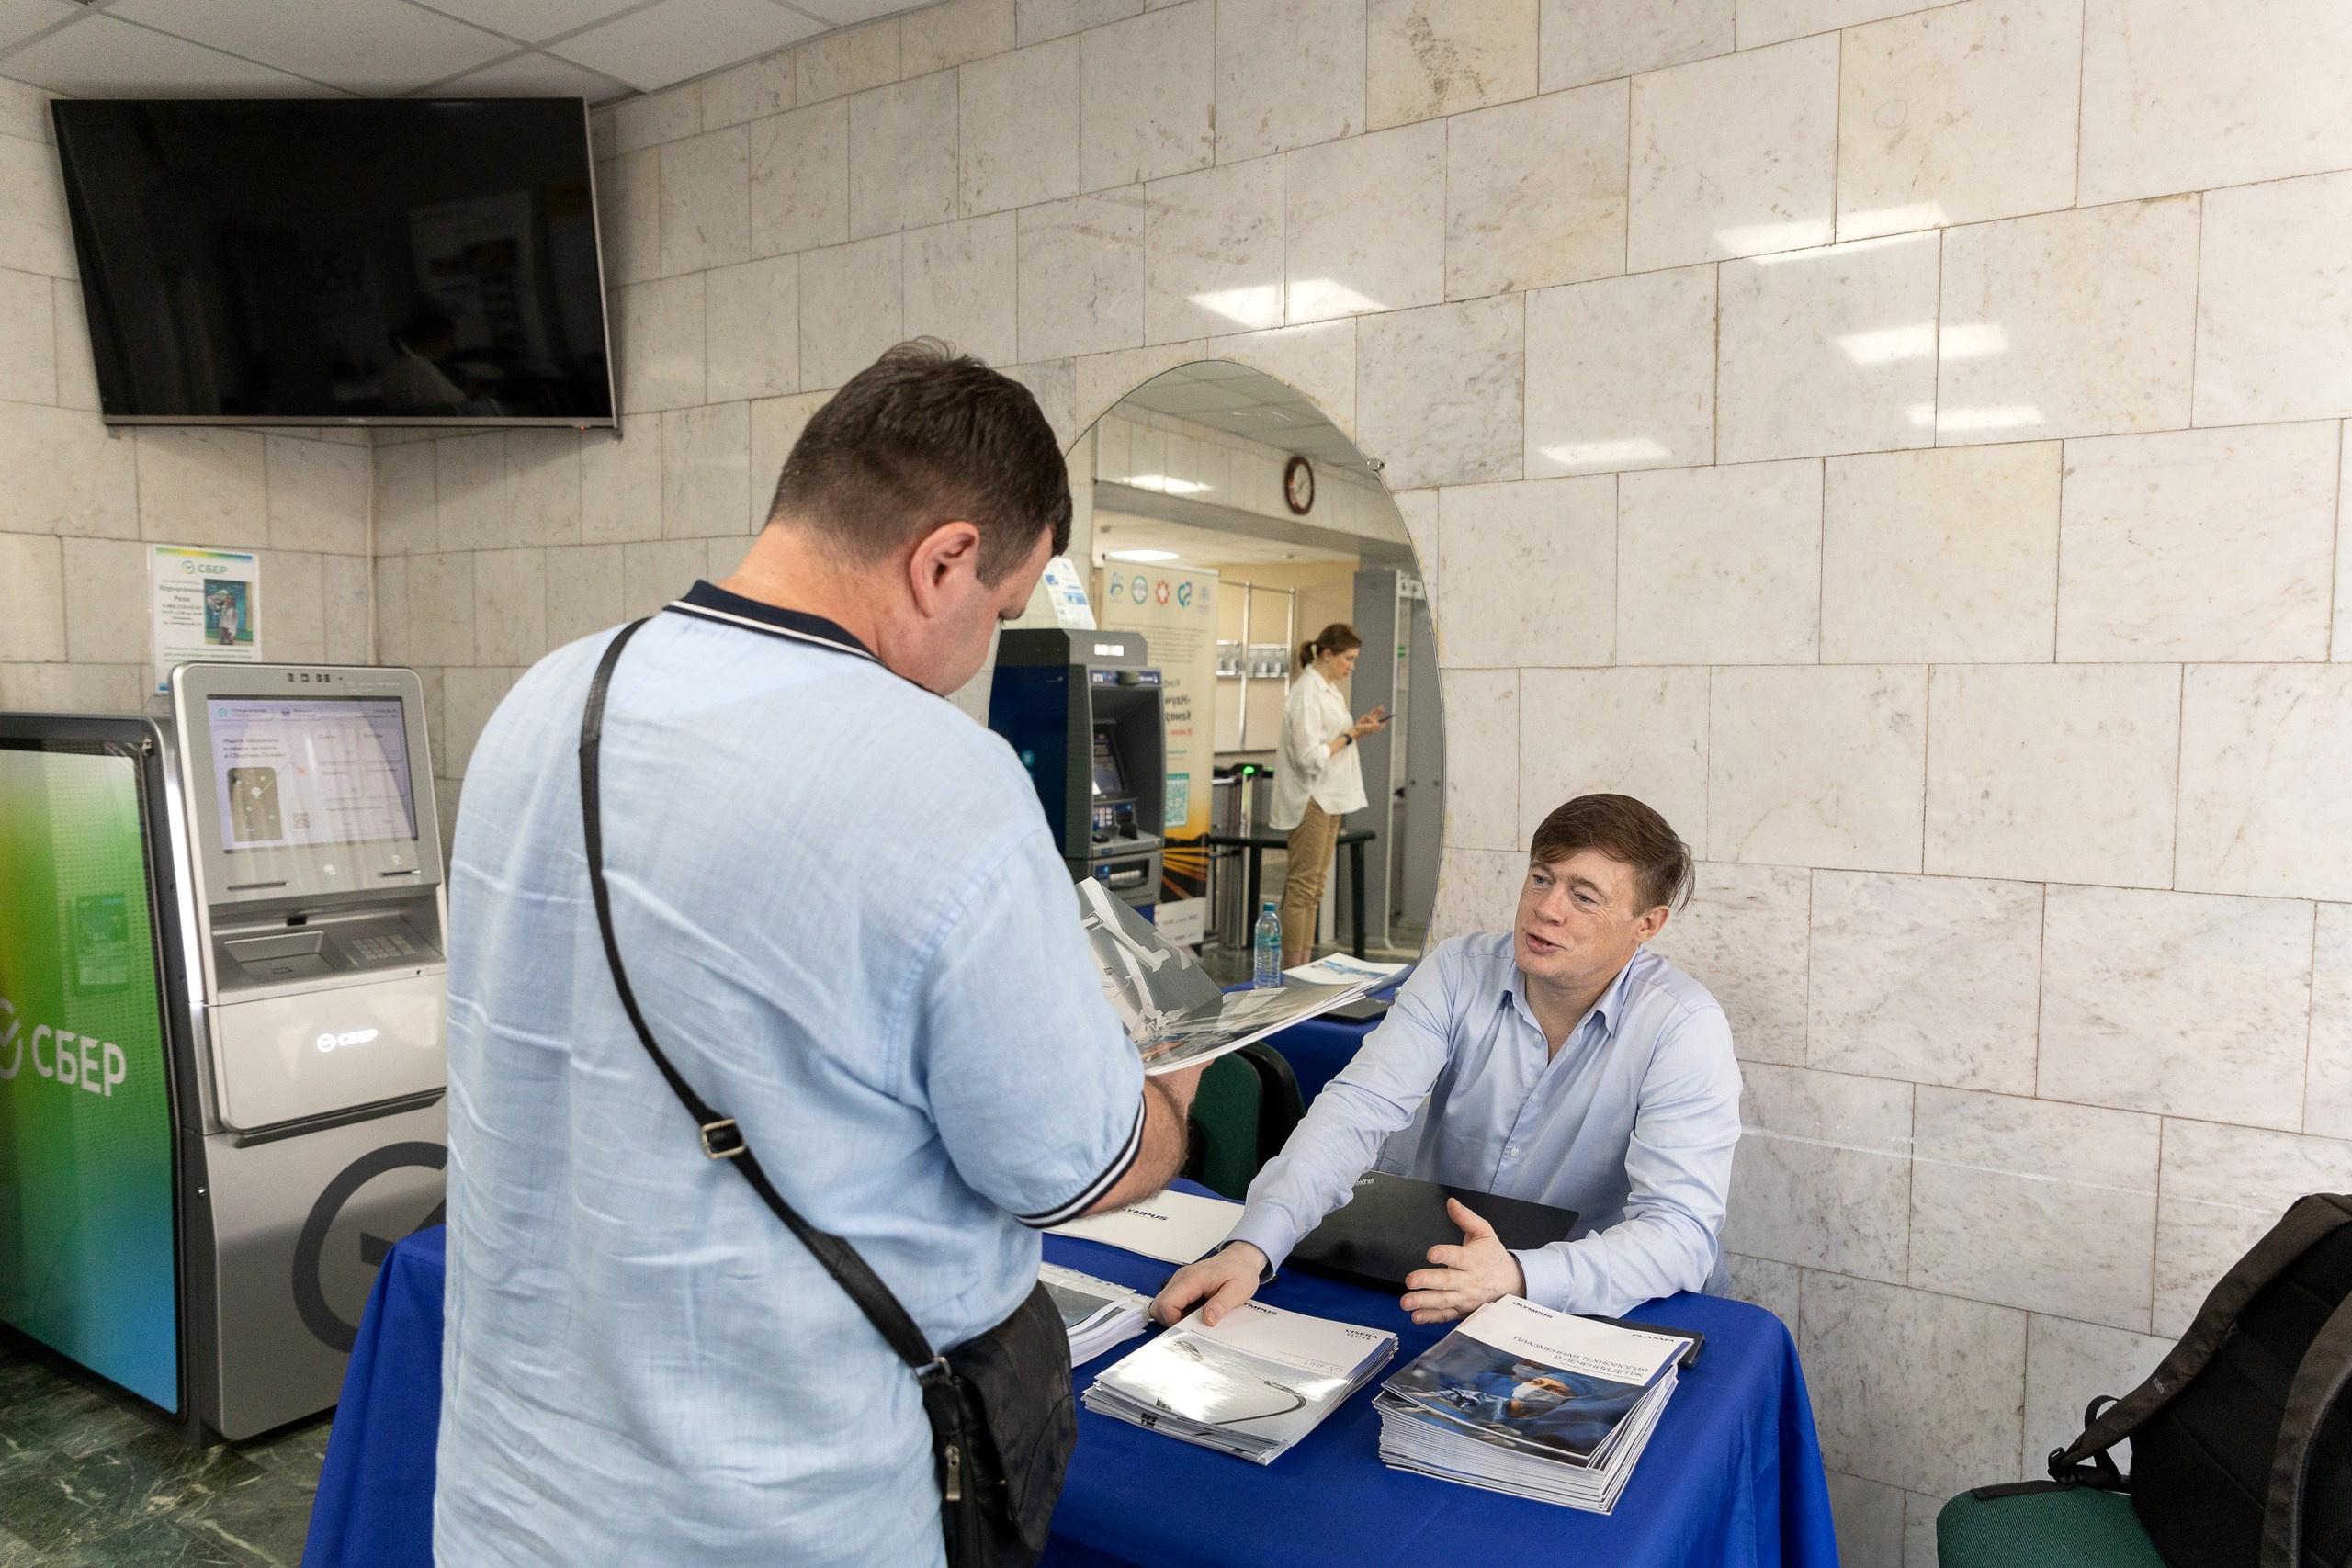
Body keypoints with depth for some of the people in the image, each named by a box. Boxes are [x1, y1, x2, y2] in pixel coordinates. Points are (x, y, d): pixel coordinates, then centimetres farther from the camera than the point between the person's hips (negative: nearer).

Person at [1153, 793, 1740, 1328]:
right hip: (1411, 1274, 1)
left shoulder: (1683, 1028, -14)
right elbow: (1360, 1108, -17)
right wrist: (1250, 1249, -33)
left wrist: (1517, 1276, -40)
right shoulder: (1459, 971, -7)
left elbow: (1682, 1231, -22)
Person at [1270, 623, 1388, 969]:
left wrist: (1357, 727, 6)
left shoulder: (1329, 690, 13)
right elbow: (1310, 756, -20)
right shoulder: (1306, 694, -16)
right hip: (1311, 799, -10)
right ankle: (1291, 973, 0)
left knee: (1315, 886, 11)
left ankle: (1303, 968, 16)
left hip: (1330, 797, 10)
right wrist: (1352, 735, -16)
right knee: (1303, 886, -6)